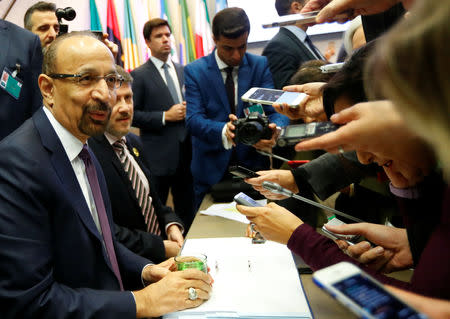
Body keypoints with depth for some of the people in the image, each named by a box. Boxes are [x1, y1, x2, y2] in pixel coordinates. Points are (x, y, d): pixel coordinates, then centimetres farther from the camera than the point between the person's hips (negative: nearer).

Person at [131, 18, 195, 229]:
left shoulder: (184, 71, 13)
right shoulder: (139, 75, -4)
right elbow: (132, 115, -9)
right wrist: (165, 116, -15)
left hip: (186, 153, 5)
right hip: (158, 156, -5)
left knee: (187, 211, 14)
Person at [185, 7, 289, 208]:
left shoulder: (260, 66, 0)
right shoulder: (194, 71, -4)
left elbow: (275, 109, -8)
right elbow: (193, 119, -14)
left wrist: (276, 129, -32)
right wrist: (223, 131, -35)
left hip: (253, 163, 1)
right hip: (212, 168, -1)